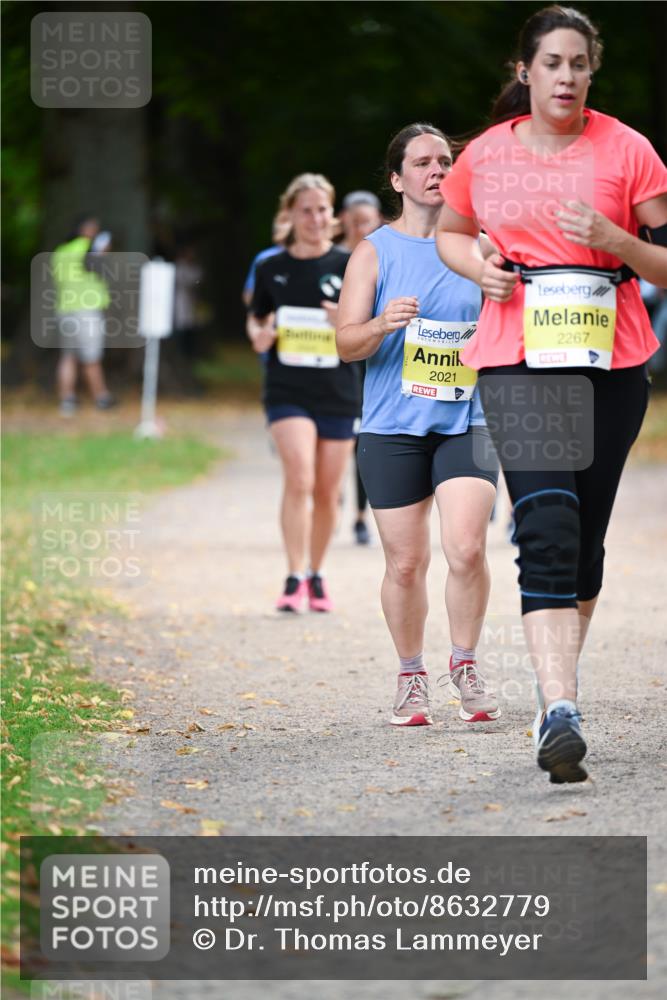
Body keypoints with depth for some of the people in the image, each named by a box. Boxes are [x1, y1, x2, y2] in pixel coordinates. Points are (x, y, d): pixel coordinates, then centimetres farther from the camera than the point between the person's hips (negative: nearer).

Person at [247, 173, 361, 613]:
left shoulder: (349, 266, 0)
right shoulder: (272, 269, 4)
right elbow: (256, 319, 17)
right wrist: (260, 335, -5)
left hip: (338, 392, 1)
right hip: (288, 390, -1)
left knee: (327, 491, 8)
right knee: (299, 478, -19)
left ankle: (316, 575, 27)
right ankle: (295, 579, -17)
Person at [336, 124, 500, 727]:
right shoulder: (374, 253, 4)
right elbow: (346, 343, -2)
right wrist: (382, 325, -22)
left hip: (466, 423, 1)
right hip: (393, 429, -1)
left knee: (467, 548, -16)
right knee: (406, 564, 1)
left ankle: (465, 664, 4)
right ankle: (411, 677, 19)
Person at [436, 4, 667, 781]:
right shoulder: (485, 155, 6)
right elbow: (450, 232, 24)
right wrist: (481, 269, 3)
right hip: (517, 361, -1)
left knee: (584, 537, 9)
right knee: (546, 529, -17)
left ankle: (557, 682, 30)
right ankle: (559, 713, -24)